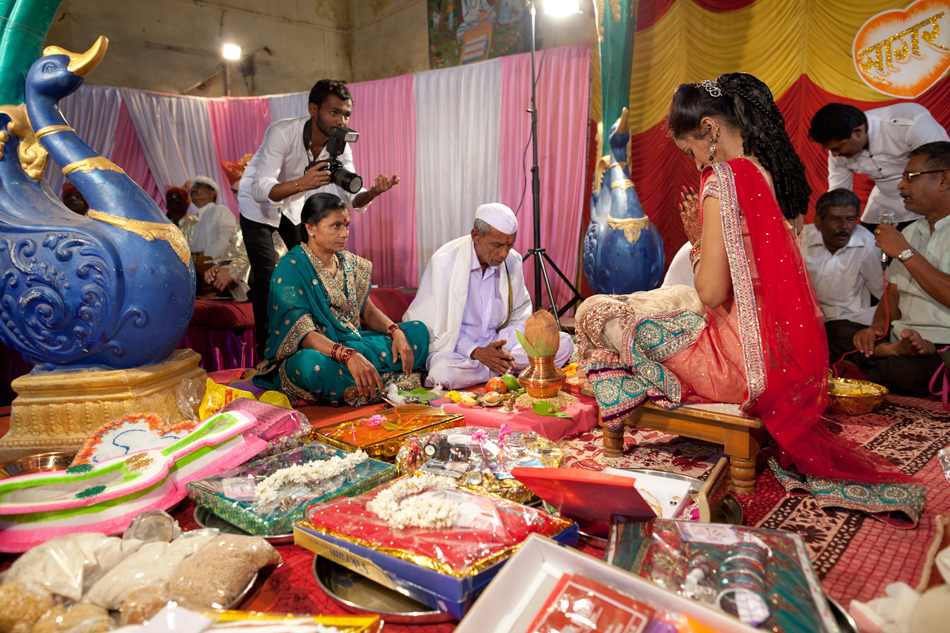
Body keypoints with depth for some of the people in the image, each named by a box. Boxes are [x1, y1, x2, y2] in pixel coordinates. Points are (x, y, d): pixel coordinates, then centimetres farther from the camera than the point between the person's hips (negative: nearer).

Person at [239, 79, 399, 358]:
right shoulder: (282, 133, -33)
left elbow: (350, 198, -21)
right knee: (266, 276, -14)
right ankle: (266, 353, -3)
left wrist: (372, 193, -44)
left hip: (296, 203, 5)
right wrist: (302, 183, -58)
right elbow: (261, 191, -41)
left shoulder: (340, 145, -17)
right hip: (258, 202, -5)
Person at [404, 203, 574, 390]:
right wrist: (476, 352, -22)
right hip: (456, 346, -3)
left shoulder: (512, 261, 0)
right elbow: (431, 327, -12)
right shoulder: (444, 262, -15)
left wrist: (503, 347, -12)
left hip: (497, 341, 4)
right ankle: (511, 368, -16)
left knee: (563, 343, -12)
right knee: (443, 372, -40)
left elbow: (521, 316, 9)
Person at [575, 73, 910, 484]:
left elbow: (711, 292, -22)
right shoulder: (773, 172, 8)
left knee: (594, 313, -1)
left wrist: (697, 240, -5)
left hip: (744, 360, -10)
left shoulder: (724, 178, -20)